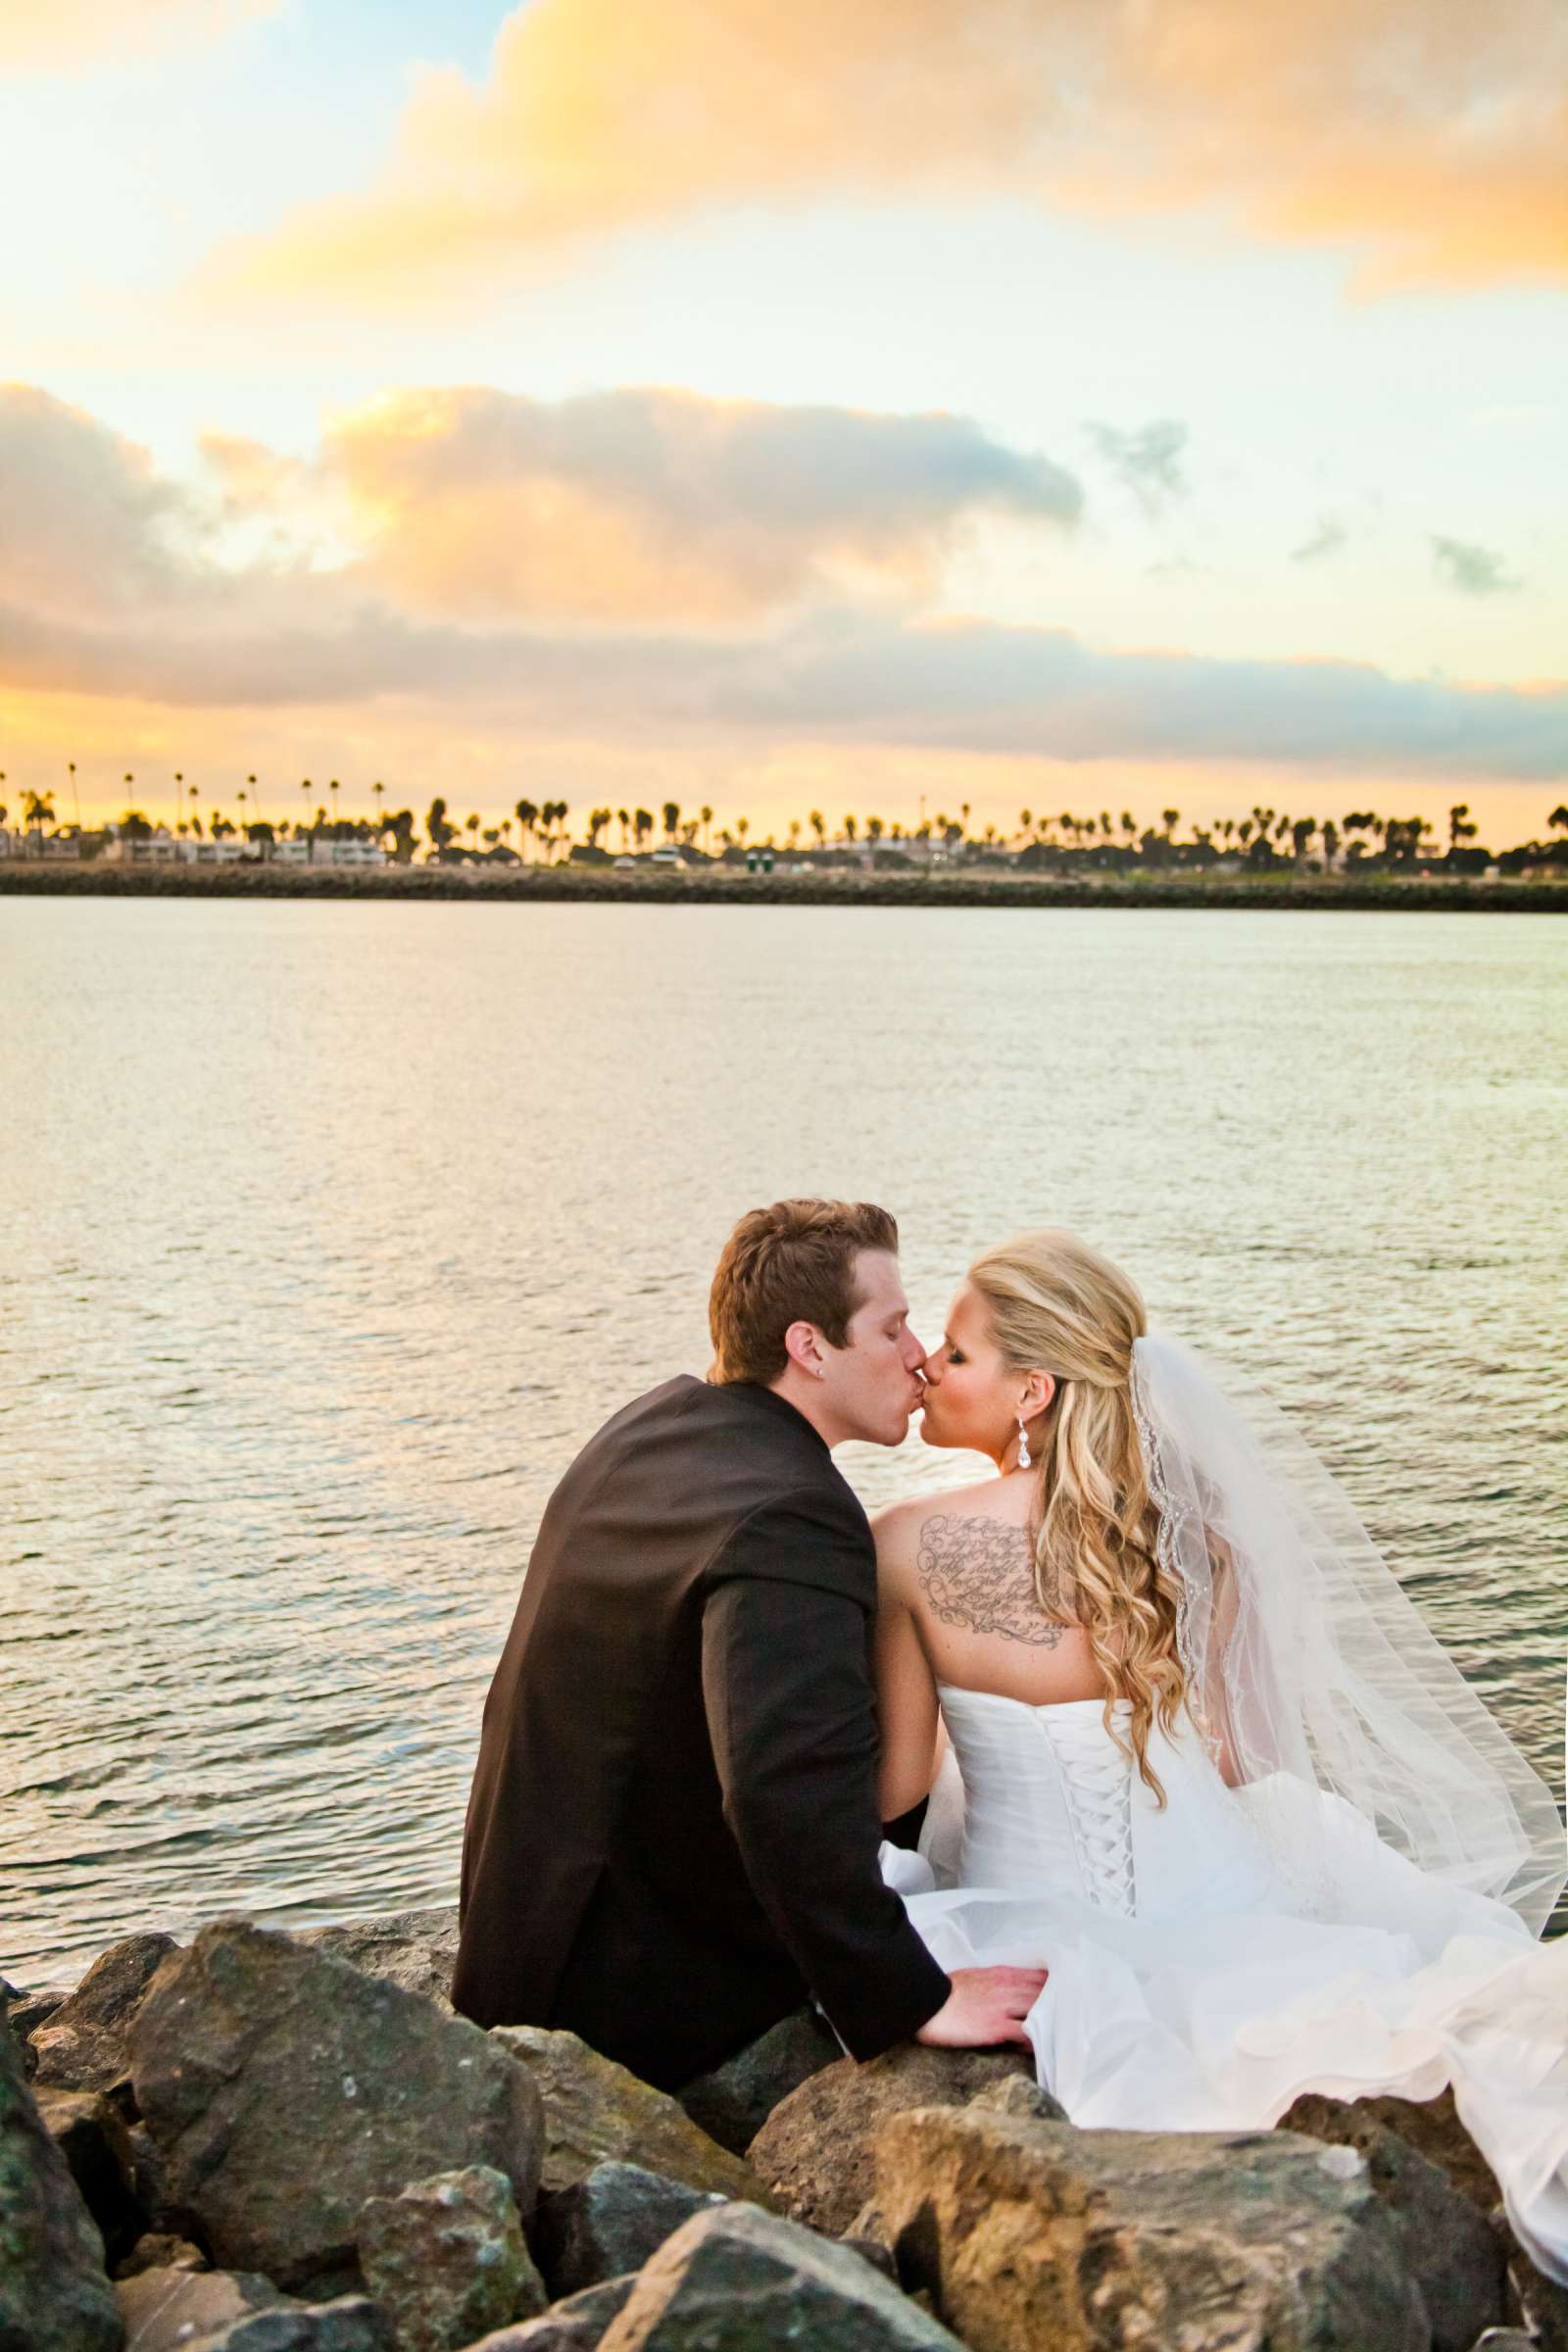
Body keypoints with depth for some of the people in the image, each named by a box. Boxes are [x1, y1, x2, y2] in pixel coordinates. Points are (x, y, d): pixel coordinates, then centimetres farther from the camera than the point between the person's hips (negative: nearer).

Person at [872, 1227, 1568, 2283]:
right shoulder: (1195, 1528, -7)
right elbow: (1237, 1757, 4)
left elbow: (899, 1783, -3)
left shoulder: (907, 1549, -14)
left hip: (1025, 1911, -3)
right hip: (1199, 1897, 3)